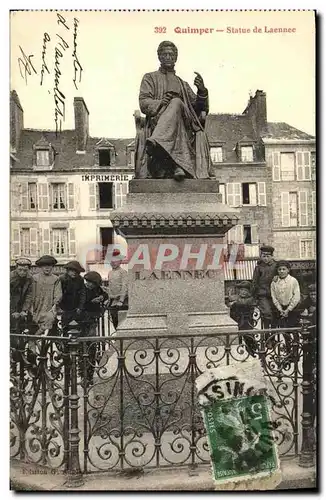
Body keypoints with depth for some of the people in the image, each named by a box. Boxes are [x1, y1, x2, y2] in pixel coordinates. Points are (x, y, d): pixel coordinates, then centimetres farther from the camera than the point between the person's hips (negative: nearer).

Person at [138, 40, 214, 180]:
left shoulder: (182, 84, 32)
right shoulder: (150, 78, 23)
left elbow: (199, 108, 19)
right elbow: (144, 103, 5)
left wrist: (202, 91, -1)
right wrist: (161, 103, -15)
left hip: (182, 124, 4)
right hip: (157, 122, -3)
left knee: (176, 104, -29)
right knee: (176, 103, -33)